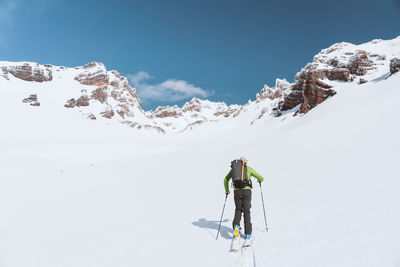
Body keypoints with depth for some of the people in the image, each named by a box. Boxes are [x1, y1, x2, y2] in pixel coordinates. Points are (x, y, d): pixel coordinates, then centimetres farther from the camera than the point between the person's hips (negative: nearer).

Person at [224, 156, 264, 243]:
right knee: (246, 212, 8)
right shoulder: (249, 168, 10)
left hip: (237, 191, 1)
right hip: (247, 191, -1)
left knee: (238, 210, 19)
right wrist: (260, 180, 36)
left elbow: (226, 180, 24)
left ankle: (236, 225, -9)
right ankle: (248, 234, 5)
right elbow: (261, 178, 11)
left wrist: (227, 190, 38)